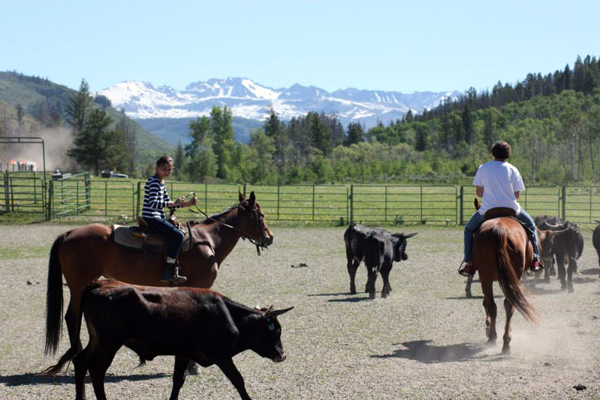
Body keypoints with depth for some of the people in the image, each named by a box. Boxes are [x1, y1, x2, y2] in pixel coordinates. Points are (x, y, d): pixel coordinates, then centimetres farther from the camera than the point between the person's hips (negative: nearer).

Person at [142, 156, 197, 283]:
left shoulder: (161, 183, 18)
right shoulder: (154, 182, -13)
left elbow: (168, 203, 22)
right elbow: (153, 203, -24)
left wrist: (187, 203, 12)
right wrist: (174, 203, -25)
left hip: (156, 218, 11)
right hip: (151, 218, -11)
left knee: (179, 233, 17)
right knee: (178, 235, -20)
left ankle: (172, 268, 17)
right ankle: (168, 272, -23)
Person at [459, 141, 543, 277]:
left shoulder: (483, 168, 0)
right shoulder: (513, 170, 1)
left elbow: (479, 192, 2)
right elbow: (517, 195, 2)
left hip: (488, 209, -1)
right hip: (511, 208, 1)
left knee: (469, 229, 22)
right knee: (530, 224, 27)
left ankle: (468, 262, 9)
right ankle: (535, 258, 18)